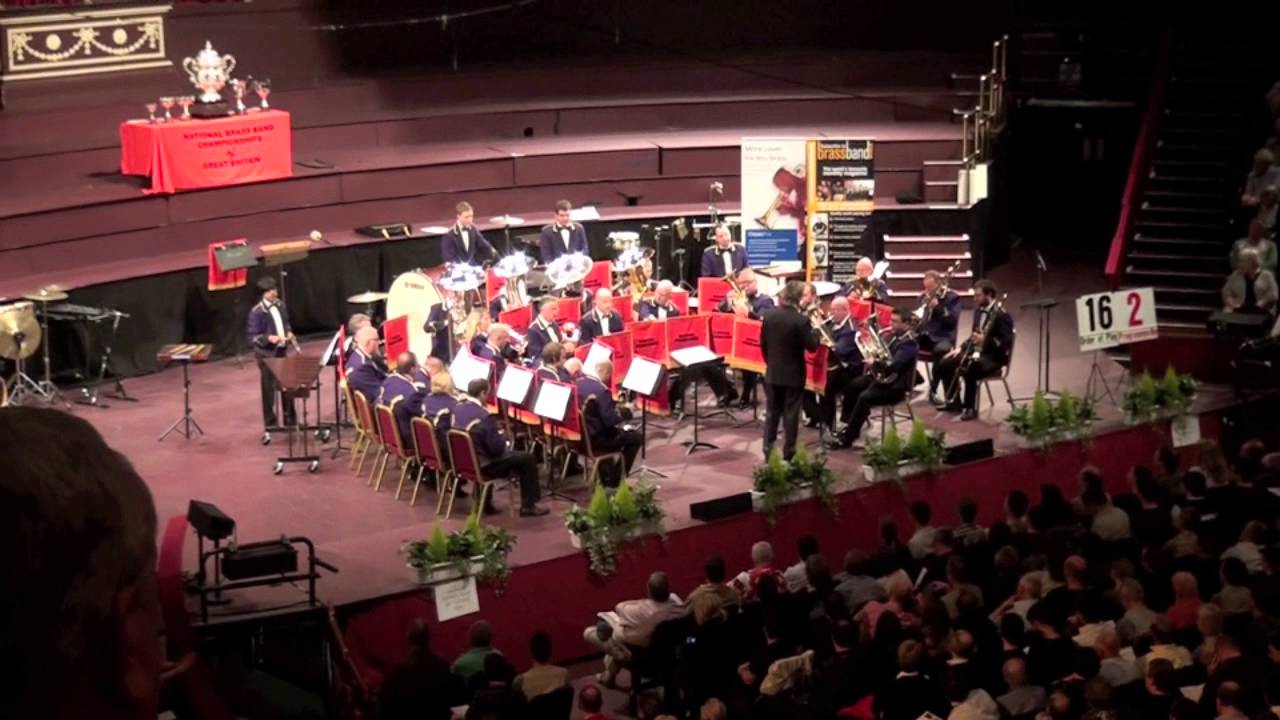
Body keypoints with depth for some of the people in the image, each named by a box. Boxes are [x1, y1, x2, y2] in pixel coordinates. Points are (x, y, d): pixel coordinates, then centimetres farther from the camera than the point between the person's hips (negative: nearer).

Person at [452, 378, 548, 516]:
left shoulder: (458, 409, -1)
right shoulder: (483, 416, -27)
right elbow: (497, 448, -23)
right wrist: (506, 443, -1)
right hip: (482, 466, -8)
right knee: (527, 458, 2)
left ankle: (483, 501, 36)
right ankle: (528, 506, 9)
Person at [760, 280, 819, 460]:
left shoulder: (769, 316, -2)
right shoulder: (801, 320, -19)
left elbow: (763, 345, 5)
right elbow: (812, 346, -14)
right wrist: (815, 330, 3)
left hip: (773, 373, 4)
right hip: (794, 375, -4)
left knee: (772, 412, 13)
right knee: (791, 415, 3)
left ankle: (768, 450, 14)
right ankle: (788, 453, 7)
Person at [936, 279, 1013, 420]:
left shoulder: (1002, 316, -15)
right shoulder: (978, 312, 12)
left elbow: (1006, 344, -20)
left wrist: (985, 340, -32)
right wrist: (961, 348, 8)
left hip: (993, 357, -9)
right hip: (976, 351, 9)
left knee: (969, 370, -35)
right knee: (945, 364, -4)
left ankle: (970, 408, -20)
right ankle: (954, 403, 7)